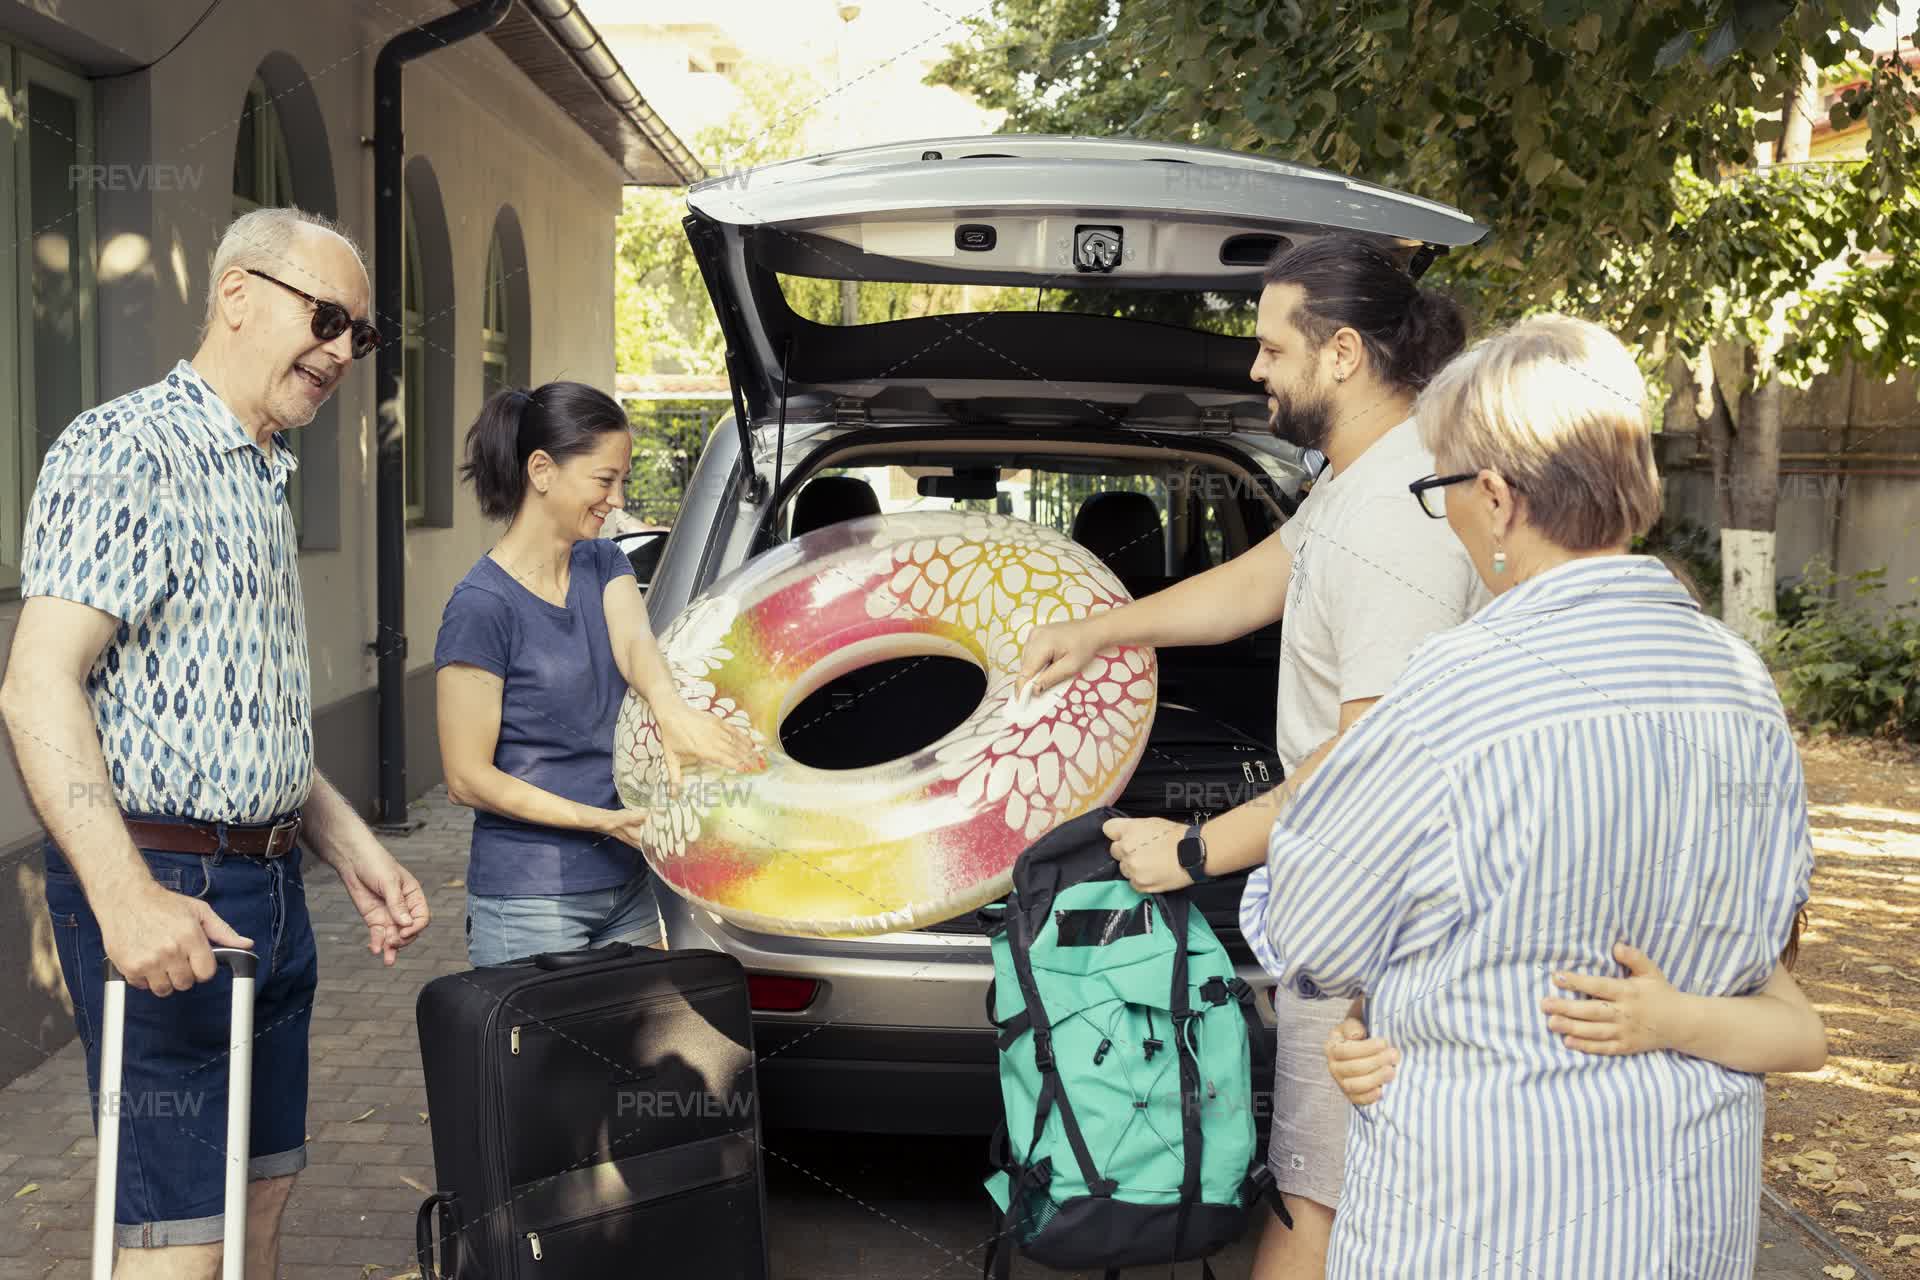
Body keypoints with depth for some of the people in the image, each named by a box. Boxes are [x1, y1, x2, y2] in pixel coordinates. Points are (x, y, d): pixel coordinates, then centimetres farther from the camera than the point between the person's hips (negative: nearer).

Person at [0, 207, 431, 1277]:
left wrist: (352, 848, 17)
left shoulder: (264, 482, 18)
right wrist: (124, 896, -30)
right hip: (164, 891, -9)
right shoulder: (126, 452, -10)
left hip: (269, 890, 9)